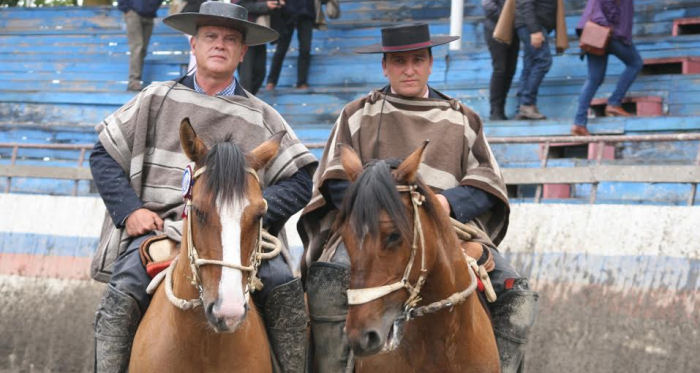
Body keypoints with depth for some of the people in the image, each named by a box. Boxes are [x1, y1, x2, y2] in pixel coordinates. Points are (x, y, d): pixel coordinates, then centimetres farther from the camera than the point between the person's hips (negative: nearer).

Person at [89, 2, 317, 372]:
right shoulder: (156, 100, 14)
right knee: (121, 296, -28)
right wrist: (130, 209, -3)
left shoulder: (262, 118, 15)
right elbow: (104, 155, 14)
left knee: (286, 290, -24)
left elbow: (298, 183, 9)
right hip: (157, 228, -1)